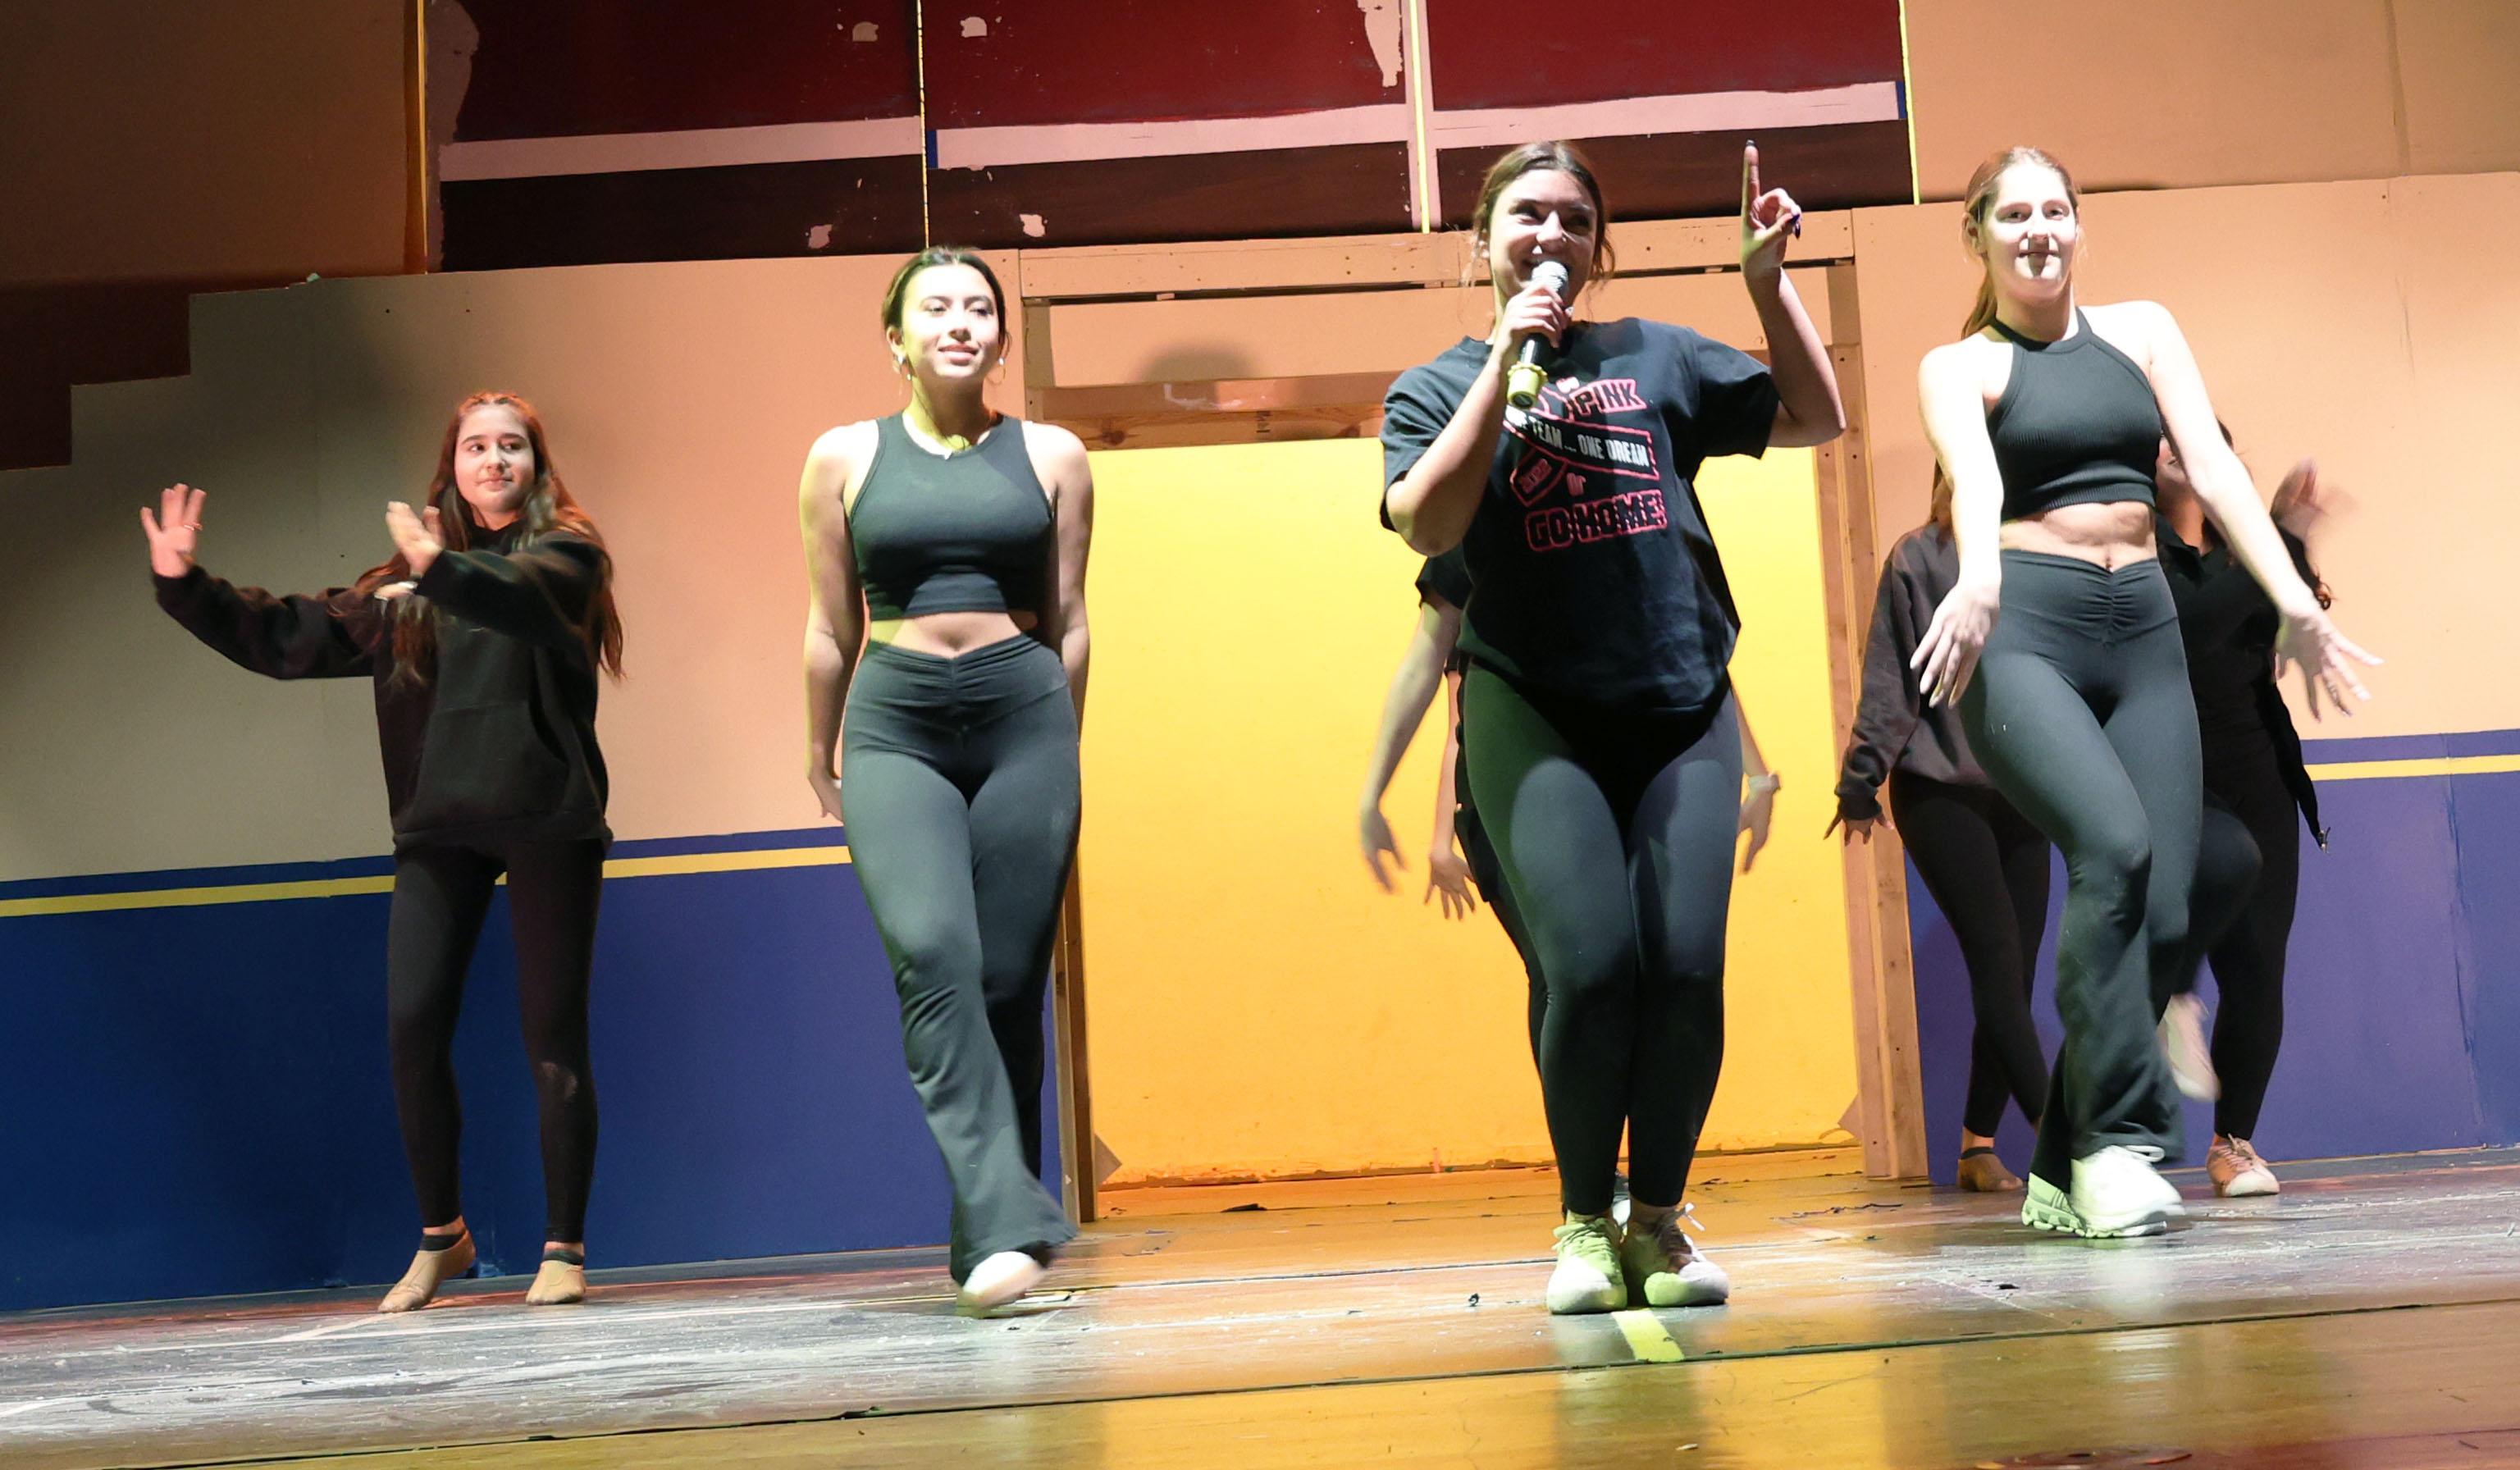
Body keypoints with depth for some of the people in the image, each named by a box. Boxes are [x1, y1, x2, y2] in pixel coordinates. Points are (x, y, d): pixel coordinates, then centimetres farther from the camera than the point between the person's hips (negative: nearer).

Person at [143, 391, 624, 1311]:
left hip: (546, 820, -3)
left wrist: (442, 570, -34)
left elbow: (527, 598, -18)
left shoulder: (564, 551, 5)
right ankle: (440, 1235, 12)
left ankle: (563, 1249, 5)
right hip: (439, 823, 4)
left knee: (553, 1035, -2)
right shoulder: (403, 587, 18)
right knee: (412, 1029, -5)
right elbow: (292, 639, 19)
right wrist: (186, 587, 10)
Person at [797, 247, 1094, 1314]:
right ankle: (1004, 1223, -26)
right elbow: (832, 628, 13)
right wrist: (822, 762, 18)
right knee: (932, 957, -21)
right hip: (895, 726, -1)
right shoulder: (845, 457, 9)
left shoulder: (1051, 457, 9)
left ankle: (993, 1233, 9)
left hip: (1024, 715, 1)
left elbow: (1069, 622, 14)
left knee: (1007, 983, -2)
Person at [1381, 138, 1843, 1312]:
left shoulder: (1658, 359, 17)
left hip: (1684, 707, 2)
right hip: (1534, 716, -2)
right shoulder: (1436, 388, 11)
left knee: (1686, 967, -11)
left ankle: (1659, 1222, 9)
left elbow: (1816, 418, 18)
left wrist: (1767, 278, 10)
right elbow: (1426, 524, -8)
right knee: (1592, 964, -19)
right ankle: (1585, 1224, 2)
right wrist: (1506, 360, -9)